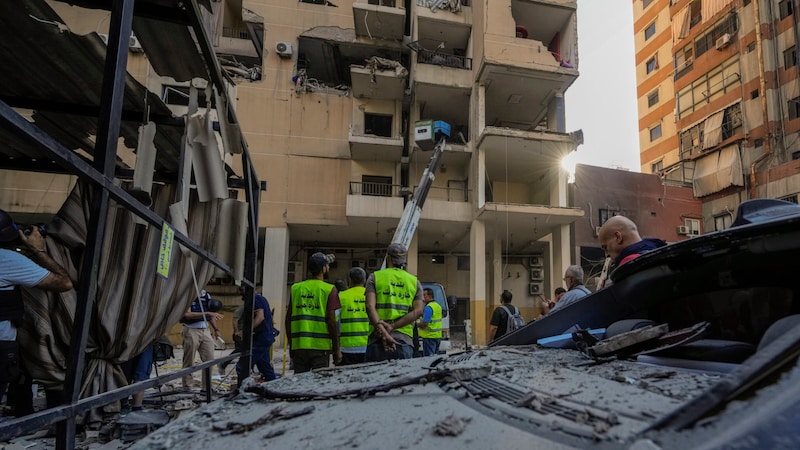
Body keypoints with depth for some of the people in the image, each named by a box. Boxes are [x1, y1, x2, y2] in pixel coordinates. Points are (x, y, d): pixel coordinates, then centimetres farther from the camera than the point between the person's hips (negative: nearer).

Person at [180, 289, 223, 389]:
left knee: (210, 360, 5)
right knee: (189, 362, 4)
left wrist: (216, 329, 6)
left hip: (205, 330, 5)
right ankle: (187, 388, 15)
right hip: (191, 331, -5)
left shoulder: (206, 295, 9)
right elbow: (187, 314, -19)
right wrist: (207, 313, -26)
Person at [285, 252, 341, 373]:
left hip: (298, 345, 4)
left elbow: (288, 319, 9)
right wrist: (337, 349, -2)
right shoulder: (329, 289, -5)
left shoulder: (296, 288, 7)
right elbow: (331, 321, -9)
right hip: (320, 347, -4)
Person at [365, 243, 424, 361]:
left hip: (377, 340, -1)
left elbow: (370, 306, -8)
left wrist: (383, 333, -15)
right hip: (405, 341, 2)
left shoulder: (375, 277, 7)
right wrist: (392, 326, -6)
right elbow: (418, 311, -1)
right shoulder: (415, 281, 13)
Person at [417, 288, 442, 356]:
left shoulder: (428, 307, -16)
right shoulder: (438, 306, 14)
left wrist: (416, 324, -4)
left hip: (430, 336, -10)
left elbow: (424, 324, -21)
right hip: (438, 336, 10)